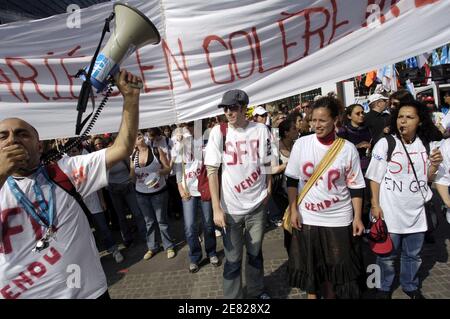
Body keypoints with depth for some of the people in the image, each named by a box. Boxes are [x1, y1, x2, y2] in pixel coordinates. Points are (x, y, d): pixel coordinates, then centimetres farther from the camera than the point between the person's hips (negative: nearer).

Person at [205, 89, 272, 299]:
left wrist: (268, 190, 7)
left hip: (257, 204, 2)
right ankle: (232, 296, 30)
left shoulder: (261, 130, -3)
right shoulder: (219, 132, -8)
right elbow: (212, 171, -8)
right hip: (231, 207, -2)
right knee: (233, 258, 9)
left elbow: (266, 165, 8)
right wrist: (216, 208, -11)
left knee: (255, 252, 19)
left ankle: (256, 291, 41)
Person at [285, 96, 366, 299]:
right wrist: (293, 210, -4)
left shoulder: (348, 149, -5)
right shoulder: (301, 144, -4)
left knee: (335, 266, 11)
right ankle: (311, 295, 37)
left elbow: (356, 186, 0)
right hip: (306, 217, 1)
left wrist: (357, 217, -3)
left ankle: (330, 295, 36)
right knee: (309, 265, 13)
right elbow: (292, 180, 1)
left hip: (338, 219, 0)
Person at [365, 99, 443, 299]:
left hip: (416, 211, 4)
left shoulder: (426, 144, 2)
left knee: (413, 254, 20)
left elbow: (427, 178, 12)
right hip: (390, 211, -3)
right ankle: (384, 287, 34)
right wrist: (375, 205, -10)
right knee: (387, 254, 12)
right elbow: (375, 177, -7)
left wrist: (435, 164, -8)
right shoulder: (385, 143, -10)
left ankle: (410, 285, 43)